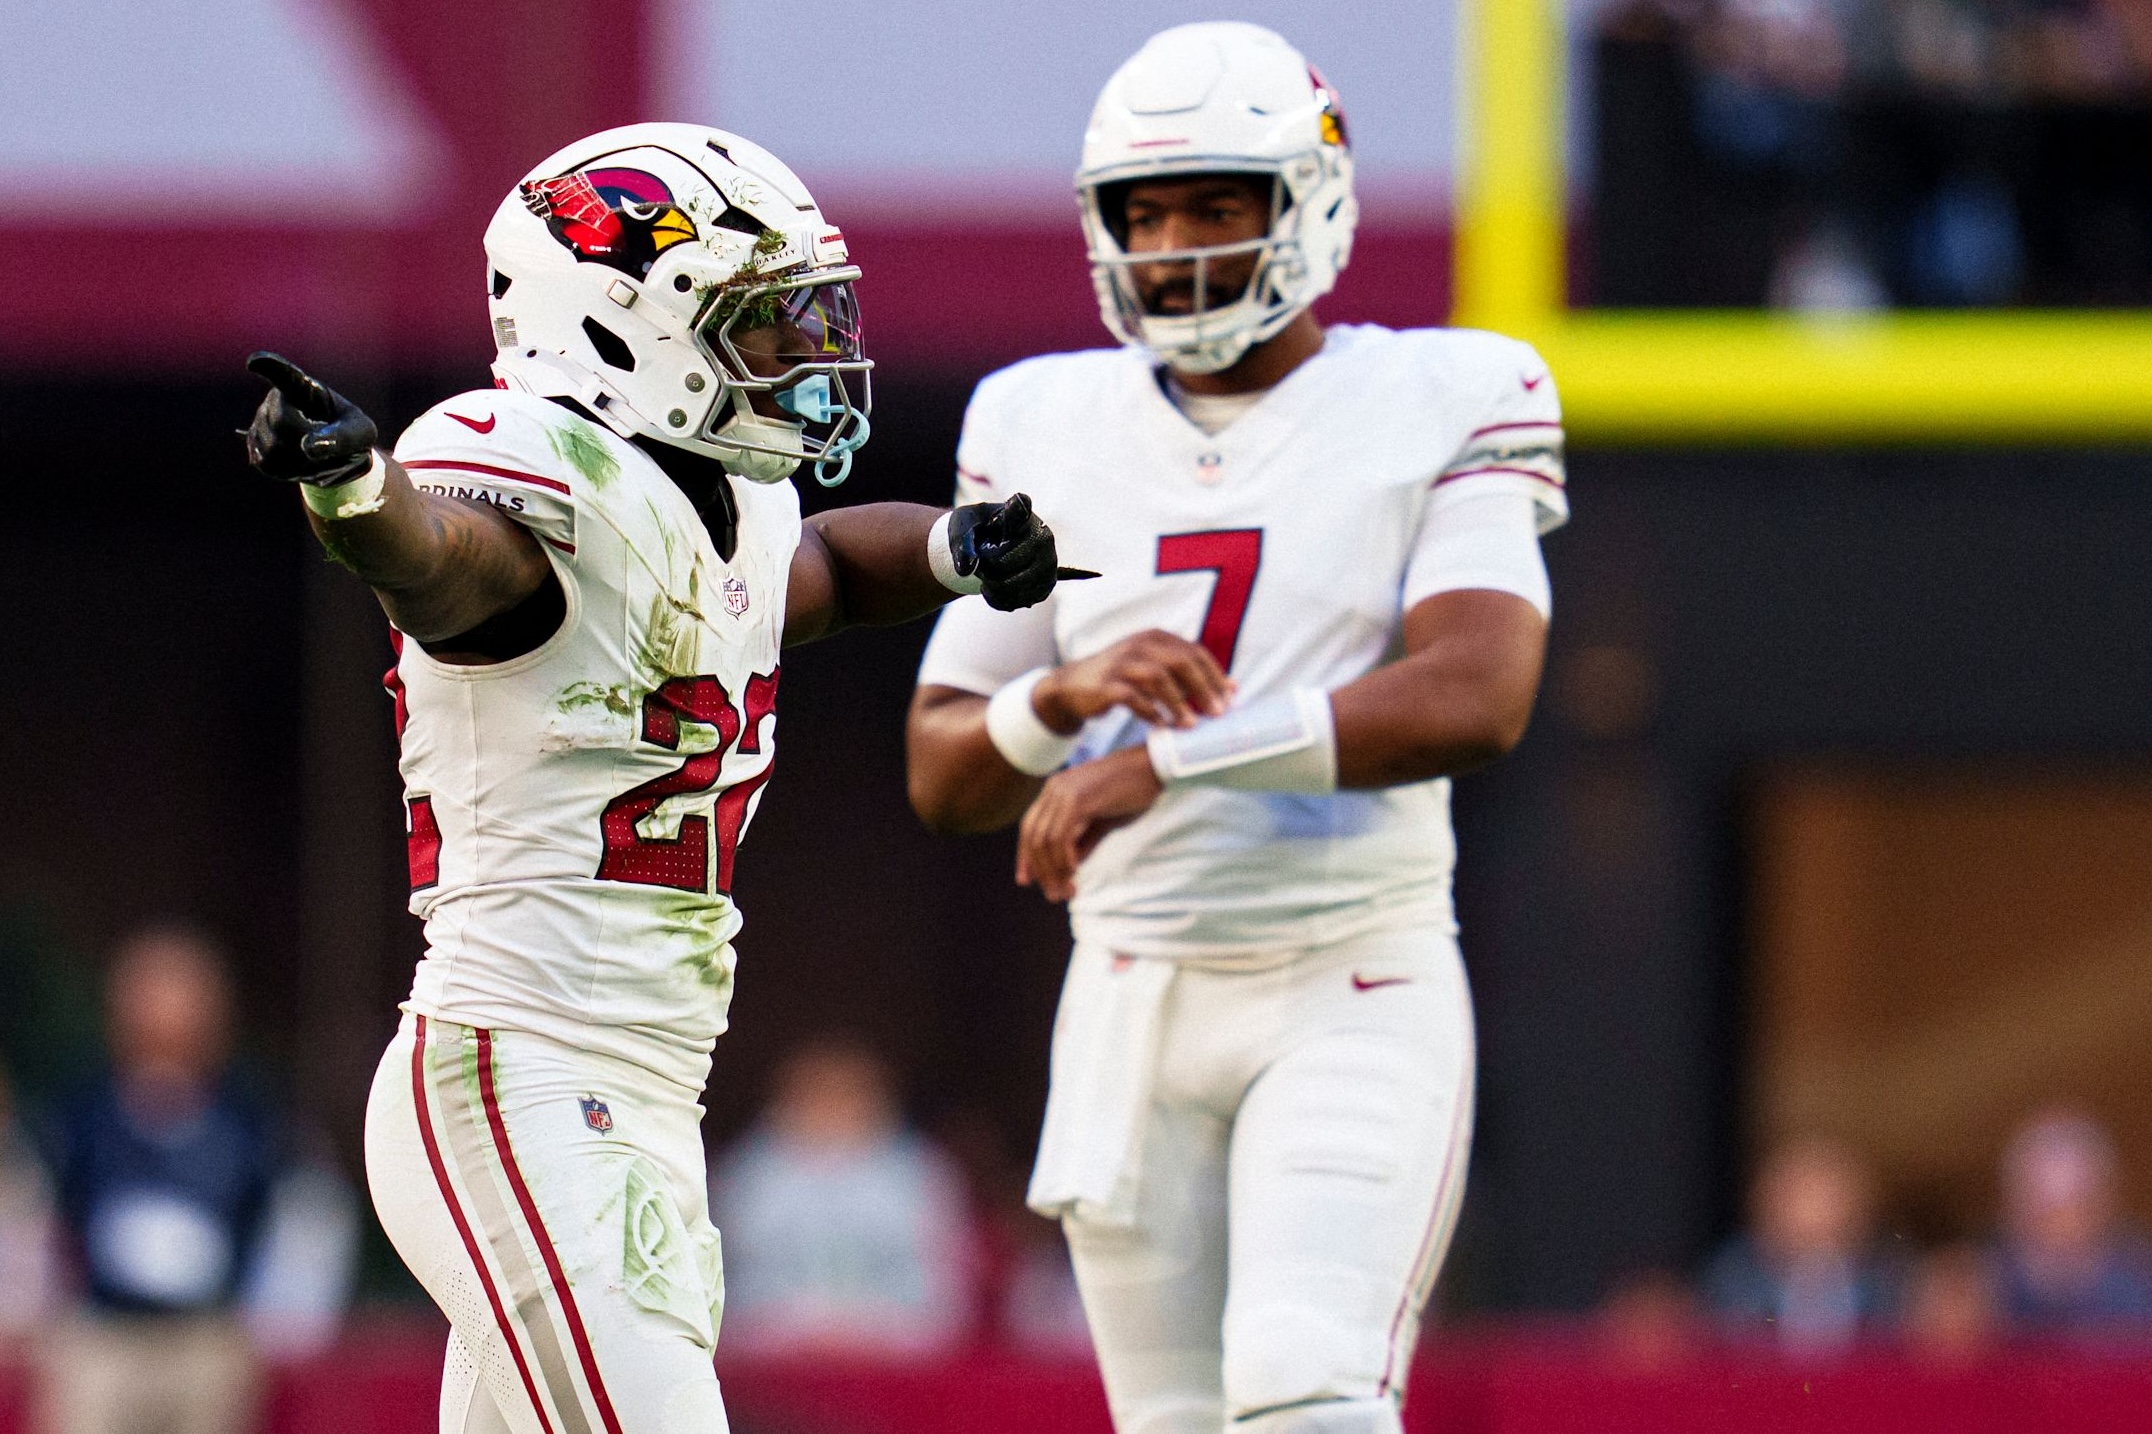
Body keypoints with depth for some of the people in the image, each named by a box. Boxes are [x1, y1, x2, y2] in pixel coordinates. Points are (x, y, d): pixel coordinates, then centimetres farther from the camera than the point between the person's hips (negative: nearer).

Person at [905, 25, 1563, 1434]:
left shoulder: (1439, 408, -3)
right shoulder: (1045, 430, 9)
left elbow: (1474, 700, -20)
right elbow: (942, 775, 9)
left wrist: (1163, 761, -24)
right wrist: (1068, 700, -15)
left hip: (1357, 996, -4)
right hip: (1134, 992, 4)